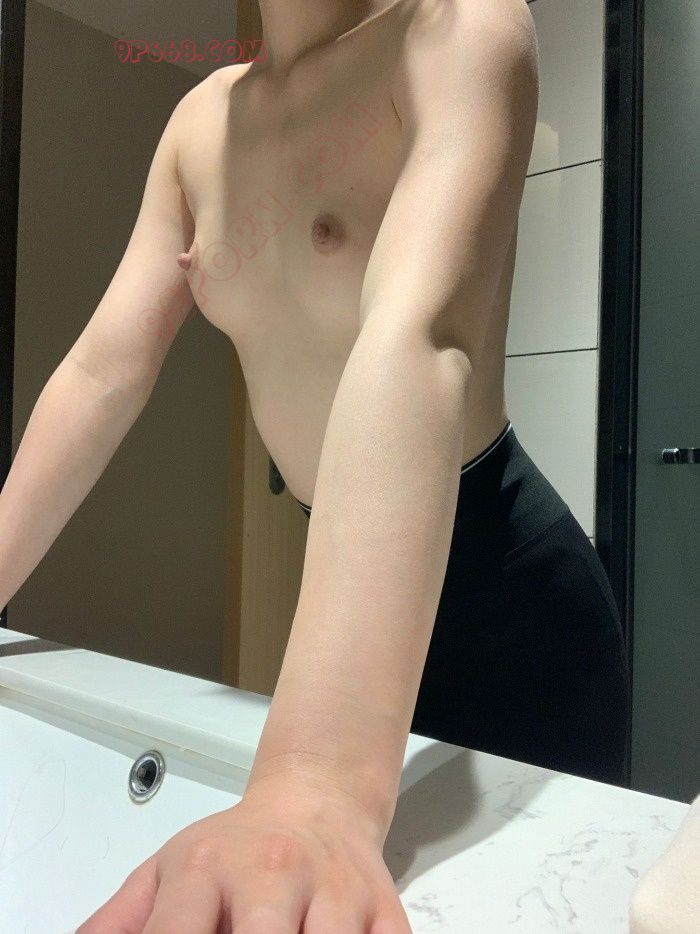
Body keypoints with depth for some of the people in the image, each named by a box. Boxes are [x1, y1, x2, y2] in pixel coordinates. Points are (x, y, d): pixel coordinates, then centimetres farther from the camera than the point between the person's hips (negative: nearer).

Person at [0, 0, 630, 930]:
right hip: (343, 570, 7)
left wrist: (320, 781, -44)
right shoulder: (203, 121, 5)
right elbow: (103, 370, 3)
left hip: (498, 578, -6)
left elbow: (417, 346, -34)